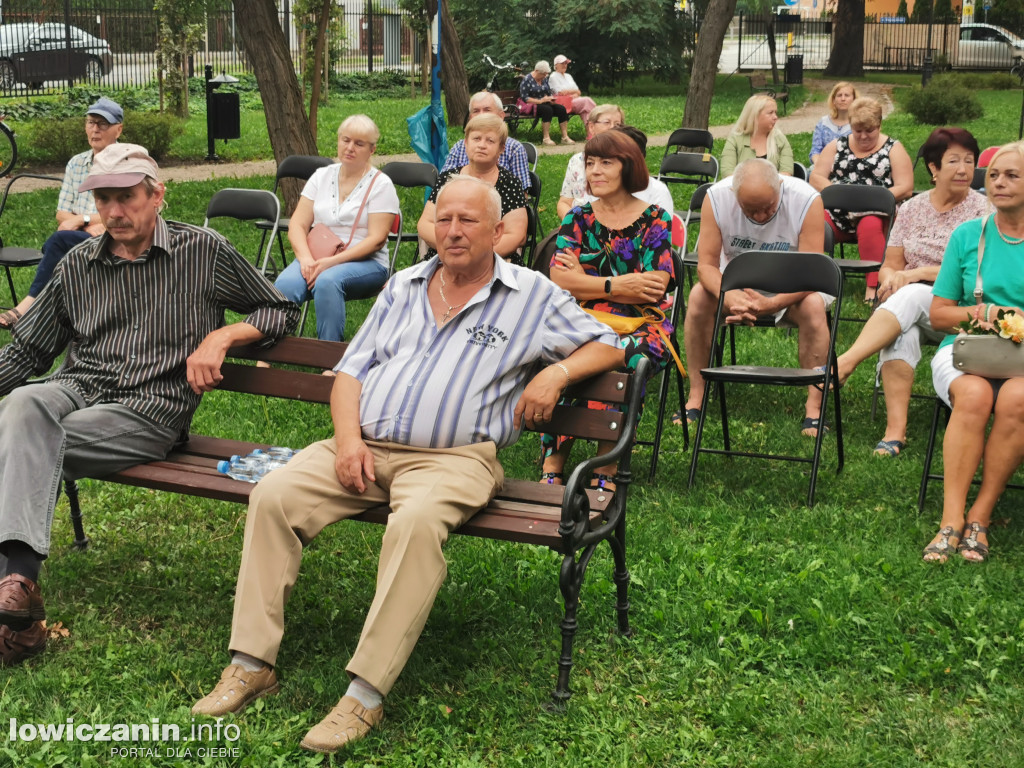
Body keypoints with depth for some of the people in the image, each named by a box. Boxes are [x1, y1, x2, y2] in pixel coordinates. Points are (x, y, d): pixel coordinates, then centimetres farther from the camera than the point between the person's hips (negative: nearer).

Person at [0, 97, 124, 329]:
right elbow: (62, 214, 11)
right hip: (79, 242, 5)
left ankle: (29, 304, -31)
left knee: (59, 240, -31)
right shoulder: (76, 164, 15)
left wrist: (82, 219, -11)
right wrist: (92, 226, -11)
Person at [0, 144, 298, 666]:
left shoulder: (203, 252, 6)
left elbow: (280, 311, 12)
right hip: (77, 389, 3)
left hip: (151, 408, -3)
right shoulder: (77, 265, 16)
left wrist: (222, 336, -5)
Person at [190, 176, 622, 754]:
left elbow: (607, 345, 12)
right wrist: (348, 438, -2)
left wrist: (558, 370, -8)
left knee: (417, 522, -37)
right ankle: (252, 663, -14)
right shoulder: (404, 286, 20)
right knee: (274, 495, -18)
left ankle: (366, 694, -34)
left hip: (453, 457, -4)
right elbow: (351, 368, 16)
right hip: (365, 446, 5)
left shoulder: (533, 295, 9)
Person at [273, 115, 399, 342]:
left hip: (365, 263, -3)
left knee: (327, 280, -37)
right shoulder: (322, 176, 14)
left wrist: (332, 261, -19)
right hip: (316, 258, 3)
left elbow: (376, 239, -8)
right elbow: (297, 224, 8)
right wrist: (305, 258, -13)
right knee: (285, 283, -30)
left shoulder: (380, 184, 1)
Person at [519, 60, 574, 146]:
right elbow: (524, 98, -15)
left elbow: (549, 93, 22)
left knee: (561, 109, -18)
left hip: (544, 103, 7)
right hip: (531, 105, -7)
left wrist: (551, 99, -3)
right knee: (547, 109, -36)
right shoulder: (527, 80, -9)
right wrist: (540, 101, -23)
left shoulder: (544, 79, 14)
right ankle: (546, 138, -36)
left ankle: (565, 137, -21)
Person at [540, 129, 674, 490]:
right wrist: (618, 284, -9)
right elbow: (559, 279, 0)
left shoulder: (655, 220, 7)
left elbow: (655, 288, -6)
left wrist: (586, 280, -4)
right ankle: (552, 464, -30)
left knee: (629, 356, -37)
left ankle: (606, 472, -28)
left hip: (640, 326, -2)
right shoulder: (578, 218, 14)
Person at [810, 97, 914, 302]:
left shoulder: (893, 149, 9)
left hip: (876, 214, -2)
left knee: (870, 226, -39)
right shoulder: (837, 146, 17)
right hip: (837, 214, 3)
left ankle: (874, 286, -36)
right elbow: (815, 178, 10)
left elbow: (905, 188, -1)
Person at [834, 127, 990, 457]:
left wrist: (914, 274, -15)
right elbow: (890, 266, 13)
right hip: (910, 307, 3)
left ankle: (843, 364, -46)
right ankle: (895, 429, -44)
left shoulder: (981, 210, 1)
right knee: (901, 331, -34)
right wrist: (892, 280, -12)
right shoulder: (912, 209, 13)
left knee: (911, 297, -37)